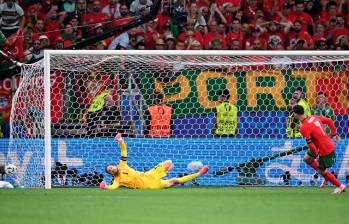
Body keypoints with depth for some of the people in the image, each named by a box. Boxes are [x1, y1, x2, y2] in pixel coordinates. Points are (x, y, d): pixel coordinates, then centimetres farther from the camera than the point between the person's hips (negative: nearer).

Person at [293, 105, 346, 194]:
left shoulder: (304, 128, -23)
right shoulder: (314, 117, 1)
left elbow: (310, 144, -24)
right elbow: (329, 121, 9)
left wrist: (316, 155, -11)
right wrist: (334, 134, 18)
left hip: (325, 150, -9)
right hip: (329, 144, 9)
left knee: (321, 170, 9)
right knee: (307, 158, 17)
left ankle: (340, 186, 20)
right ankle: (326, 174, 23)